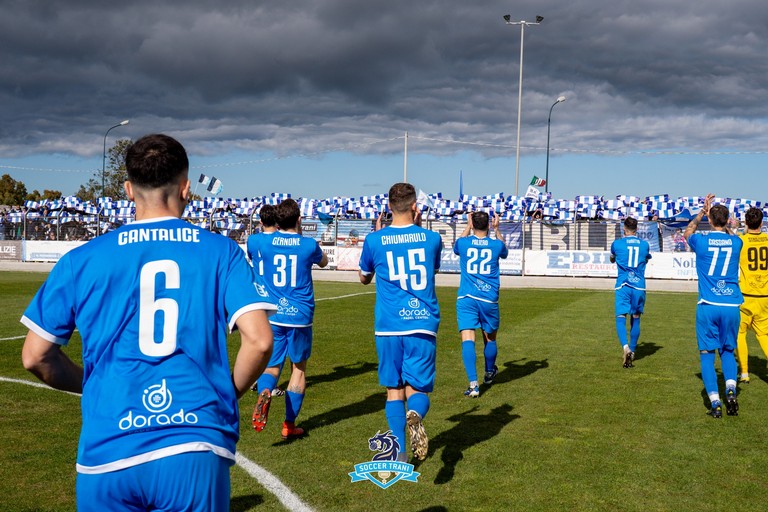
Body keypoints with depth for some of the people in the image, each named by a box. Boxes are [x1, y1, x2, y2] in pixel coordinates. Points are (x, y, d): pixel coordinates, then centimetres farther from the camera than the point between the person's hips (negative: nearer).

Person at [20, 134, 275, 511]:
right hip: (198, 454, -1)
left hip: (106, 455, 1)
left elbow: (35, 356, 6)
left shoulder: (82, 259, 3)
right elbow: (259, 341, -8)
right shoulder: (221, 251, 1)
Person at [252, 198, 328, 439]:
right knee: (299, 367, 13)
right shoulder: (308, 245, -6)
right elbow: (323, 262, 17)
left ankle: (265, 392, -26)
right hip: (300, 315, -1)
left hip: (272, 315, 1)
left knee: (271, 365, 10)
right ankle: (289, 425, 15)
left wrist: (279, 231, 22)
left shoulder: (266, 243, -2)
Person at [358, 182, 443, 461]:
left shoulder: (375, 240, 0)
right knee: (417, 389, 7)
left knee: (394, 390, 11)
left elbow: (364, 278, 19)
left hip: (388, 326, 0)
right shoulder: (431, 238, 3)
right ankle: (415, 414, -28)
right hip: (423, 324, 0)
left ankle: (399, 455, 3)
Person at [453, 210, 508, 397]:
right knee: (489, 338, 20)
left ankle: (473, 384, -21)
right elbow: (505, 252, 28)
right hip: (489, 299, 1)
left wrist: (468, 226, 36)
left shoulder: (464, 243, 1)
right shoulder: (496, 244, 2)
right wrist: (497, 229, 34)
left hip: (466, 298, -1)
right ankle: (489, 373, 42)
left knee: (467, 340, -9)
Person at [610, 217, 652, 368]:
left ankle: (626, 347, -31)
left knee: (620, 318, -7)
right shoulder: (645, 244, 7)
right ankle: (632, 352, 19)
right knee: (635, 319, 13)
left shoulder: (617, 243, 1)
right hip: (639, 286, 2)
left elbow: (612, 260, 21)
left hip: (623, 286, -2)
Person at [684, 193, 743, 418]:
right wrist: (720, 216, 35)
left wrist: (703, 211, 27)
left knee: (707, 355, 5)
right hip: (731, 306, 2)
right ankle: (731, 389, -5)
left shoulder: (701, 240, -2)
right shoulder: (736, 242, 4)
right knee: (728, 351, 18)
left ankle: (715, 403, -4)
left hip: (708, 306, -2)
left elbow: (687, 232, 24)